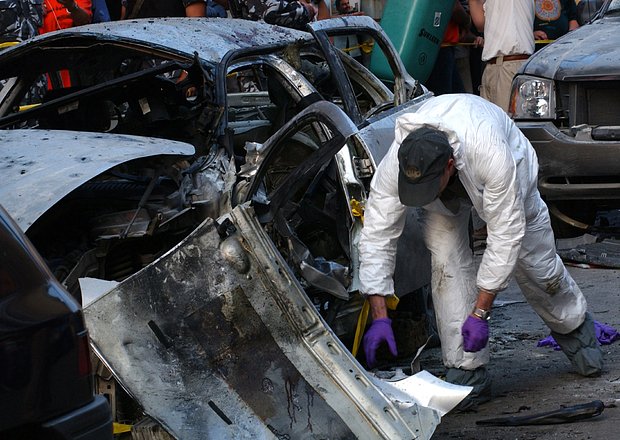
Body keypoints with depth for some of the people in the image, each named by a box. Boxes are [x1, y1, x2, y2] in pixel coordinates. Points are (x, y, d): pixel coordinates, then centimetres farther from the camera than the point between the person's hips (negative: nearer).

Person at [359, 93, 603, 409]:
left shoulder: (491, 155, -49)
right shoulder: (396, 162, -40)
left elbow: (505, 234, -41)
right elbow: (376, 234, -32)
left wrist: (480, 313, -39)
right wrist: (379, 317, -35)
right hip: (445, 197, 2)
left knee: (534, 261, 7)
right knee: (447, 262, -19)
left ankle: (574, 327, 38)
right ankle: (467, 372, -10)